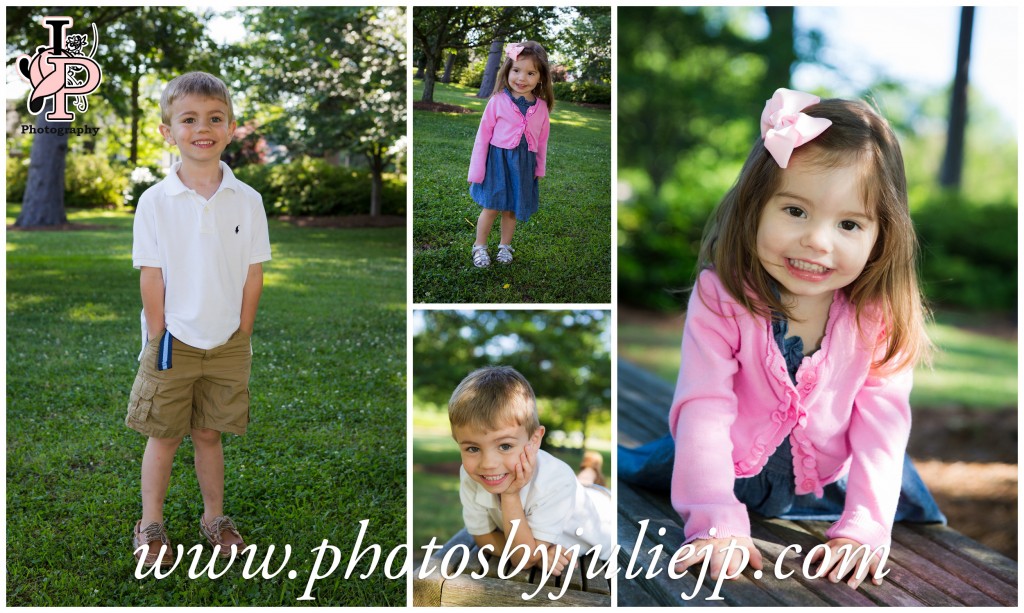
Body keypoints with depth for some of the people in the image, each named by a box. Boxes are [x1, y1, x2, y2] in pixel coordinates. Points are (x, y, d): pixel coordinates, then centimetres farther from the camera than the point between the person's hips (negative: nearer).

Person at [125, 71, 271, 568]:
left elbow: (253, 276, 0)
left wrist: (240, 336, -1)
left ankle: (214, 517, 28)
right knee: (163, 436, 8)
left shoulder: (247, 201, -4)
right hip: (172, 341, -1)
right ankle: (150, 526, 20)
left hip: (228, 344, 2)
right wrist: (160, 338, -7)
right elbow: (151, 279, -7)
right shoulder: (155, 202, -8)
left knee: (209, 434, 14)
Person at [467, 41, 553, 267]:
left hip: (524, 164, 3)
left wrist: (539, 169, 9)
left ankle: (505, 246, 33)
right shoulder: (498, 101, -12)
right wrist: (476, 171, -7)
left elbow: (542, 140, 7)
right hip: (498, 159, -3)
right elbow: (483, 136, -8)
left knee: (512, 210, 13)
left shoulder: (541, 107, -3)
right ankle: (479, 246, 22)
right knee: (492, 208, 3)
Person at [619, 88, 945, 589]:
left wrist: (864, 528, -31)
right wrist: (717, 522, -37)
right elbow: (704, 409, -28)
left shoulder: (883, 319, -17)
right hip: (731, 477, -1)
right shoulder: (720, 298, -23)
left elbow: (881, 426, -19)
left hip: (829, 488, 1)